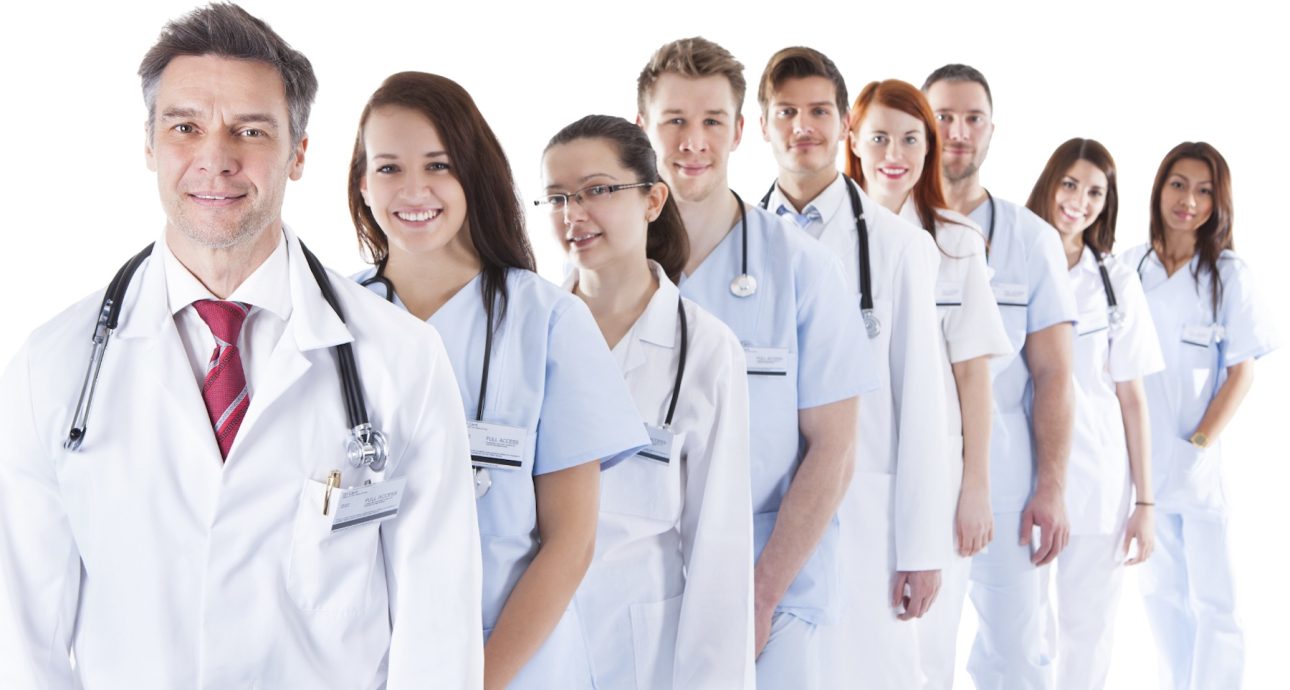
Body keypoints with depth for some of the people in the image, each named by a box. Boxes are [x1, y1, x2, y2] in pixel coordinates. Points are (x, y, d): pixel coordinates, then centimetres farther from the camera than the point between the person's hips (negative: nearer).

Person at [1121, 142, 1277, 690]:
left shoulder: (1229, 274, -4)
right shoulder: (1128, 267, 3)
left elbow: (1241, 372, -4)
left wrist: (1202, 444, -11)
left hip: (1196, 461, -3)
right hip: (1137, 456, 3)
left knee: (1211, 599, -1)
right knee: (1160, 592, 13)